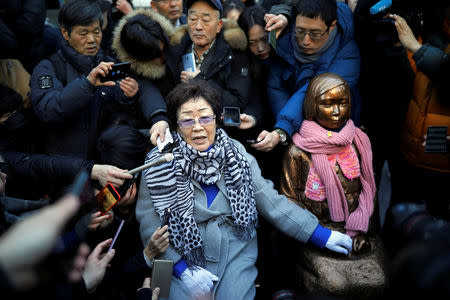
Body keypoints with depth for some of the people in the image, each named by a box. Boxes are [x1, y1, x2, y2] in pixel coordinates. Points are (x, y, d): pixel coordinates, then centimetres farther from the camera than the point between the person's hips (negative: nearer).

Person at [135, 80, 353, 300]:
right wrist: (183, 270, -16)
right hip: (183, 258, -1)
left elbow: (271, 202, 4)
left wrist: (322, 235, -1)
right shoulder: (161, 163, -5)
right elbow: (149, 226, -6)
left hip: (236, 254, 2)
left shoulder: (236, 154, 3)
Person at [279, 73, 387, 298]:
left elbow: (369, 189, 12)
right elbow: (290, 202, -1)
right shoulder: (298, 152, -4)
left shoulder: (358, 141, 8)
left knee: (375, 280, -20)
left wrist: (360, 229, -2)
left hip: (359, 231, 3)